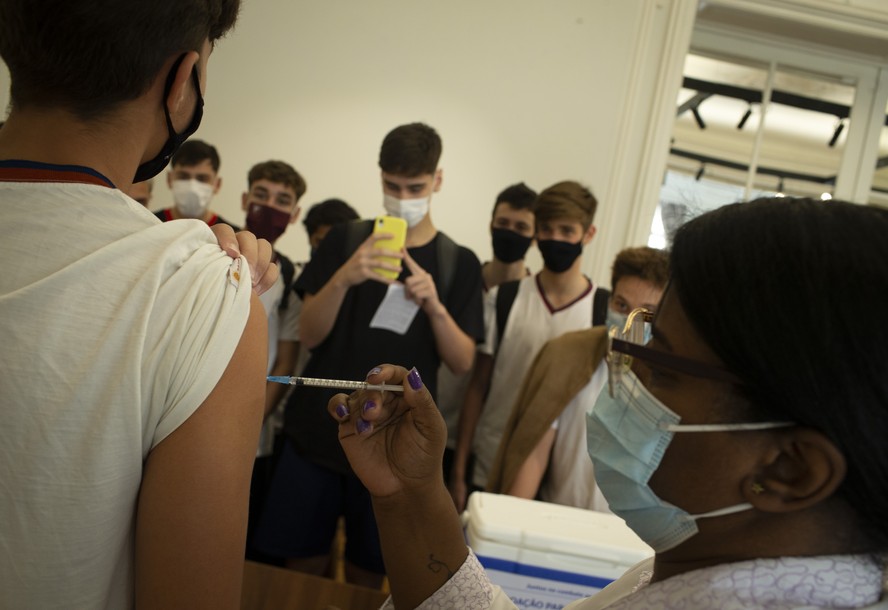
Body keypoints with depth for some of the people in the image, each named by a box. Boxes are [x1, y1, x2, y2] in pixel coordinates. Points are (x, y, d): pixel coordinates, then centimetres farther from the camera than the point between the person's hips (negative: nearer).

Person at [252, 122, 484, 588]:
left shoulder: (458, 263, 3)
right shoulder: (345, 240, 3)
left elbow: (462, 362, -2)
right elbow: (309, 335, -3)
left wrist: (434, 305, -20)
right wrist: (344, 278, -21)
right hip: (317, 432, 1)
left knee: (366, 574, 10)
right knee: (303, 562, 9)